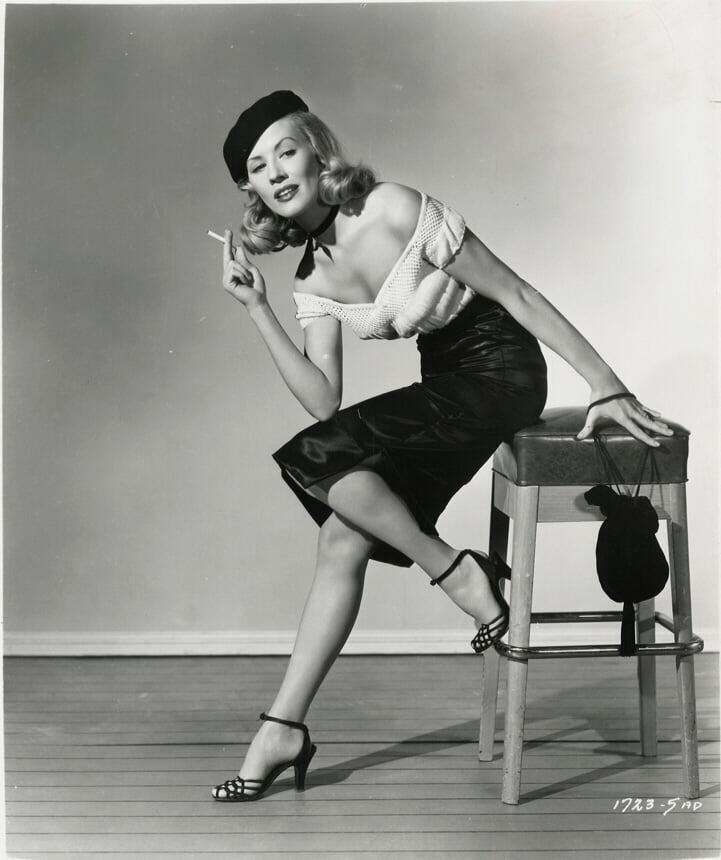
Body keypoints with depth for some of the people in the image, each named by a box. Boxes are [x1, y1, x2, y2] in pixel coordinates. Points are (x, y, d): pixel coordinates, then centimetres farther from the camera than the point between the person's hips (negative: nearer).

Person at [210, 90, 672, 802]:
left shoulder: (397, 212, -17)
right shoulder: (314, 277, 5)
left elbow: (516, 294, -13)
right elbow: (325, 402, -3)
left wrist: (605, 384, -13)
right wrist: (256, 310, -7)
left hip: (500, 368, -7)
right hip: (445, 384, 7)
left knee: (317, 457, -21)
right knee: (342, 538, -5)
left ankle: (455, 569, -5)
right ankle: (283, 728, 2)